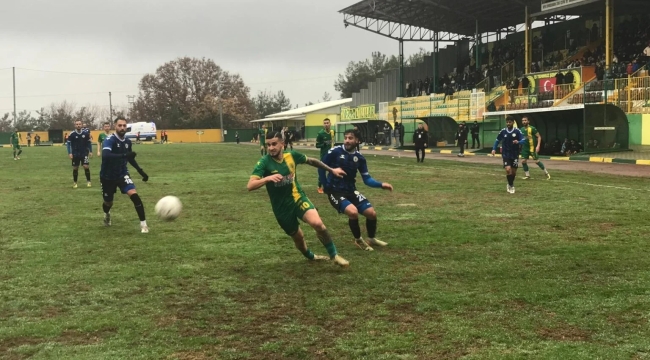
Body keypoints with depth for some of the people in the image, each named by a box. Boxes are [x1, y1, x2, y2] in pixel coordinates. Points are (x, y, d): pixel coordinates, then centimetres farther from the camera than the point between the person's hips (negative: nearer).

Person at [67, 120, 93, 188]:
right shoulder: (72, 134, -9)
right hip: (75, 154, 0)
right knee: (75, 168, 7)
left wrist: (90, 151, 1)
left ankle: (88, 181, 4)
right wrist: (69, 153, -7)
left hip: (84, 153, 0)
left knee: (86, 166, -9)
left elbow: (89, 142, 5)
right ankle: (74, 182, 21)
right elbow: (68, 143, -1)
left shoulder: (86, 133, -5)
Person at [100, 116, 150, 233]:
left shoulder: (128, 142, -3)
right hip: (108, 177, -3)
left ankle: (143, 224, -14)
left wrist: (141, 171, 10)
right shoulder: (109, 140, -22)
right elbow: (105, 156, -42)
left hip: (122, 174, 3)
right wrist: (124, 155, -50)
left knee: (134, 194, -20)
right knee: (108, 202, 14)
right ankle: (107, 214, 53)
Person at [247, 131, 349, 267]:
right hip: (281, 207, -1)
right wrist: (268, 178, -43)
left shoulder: (292, 155, -8)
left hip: (298, 198, 1)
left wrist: (331, 170, 19)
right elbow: (250, 186, -26)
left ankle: (334, 255, -6)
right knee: (298, 237, 13)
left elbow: (311, 161, 12)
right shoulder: (264, 162, -17)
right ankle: (310, 256, 47)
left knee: (317, 223, -25)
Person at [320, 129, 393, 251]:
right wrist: (326, 185, -6)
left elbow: (367, 179, 1)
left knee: (372, 213, -1)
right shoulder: (335, 152, -13)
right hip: (335, 191, -5)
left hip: (351, 190, 5)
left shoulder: (359, 157, 0)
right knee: (353, 212, -29)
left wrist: (381, 185, -14)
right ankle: (358, 240, -2)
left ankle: (371, 239, 29)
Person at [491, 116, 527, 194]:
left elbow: (524, 141, -16)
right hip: (506, 154, 0)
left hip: (515, 155, 0)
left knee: (514, 171, 9)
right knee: (508, 170, -17)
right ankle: (511, 185, 3)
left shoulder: (517, 131, -10)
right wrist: (494, 149, -4)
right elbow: (497, 140, 8)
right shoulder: (503, 131, -5)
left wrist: (518, 142, -37)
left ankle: (511, 184, 37)